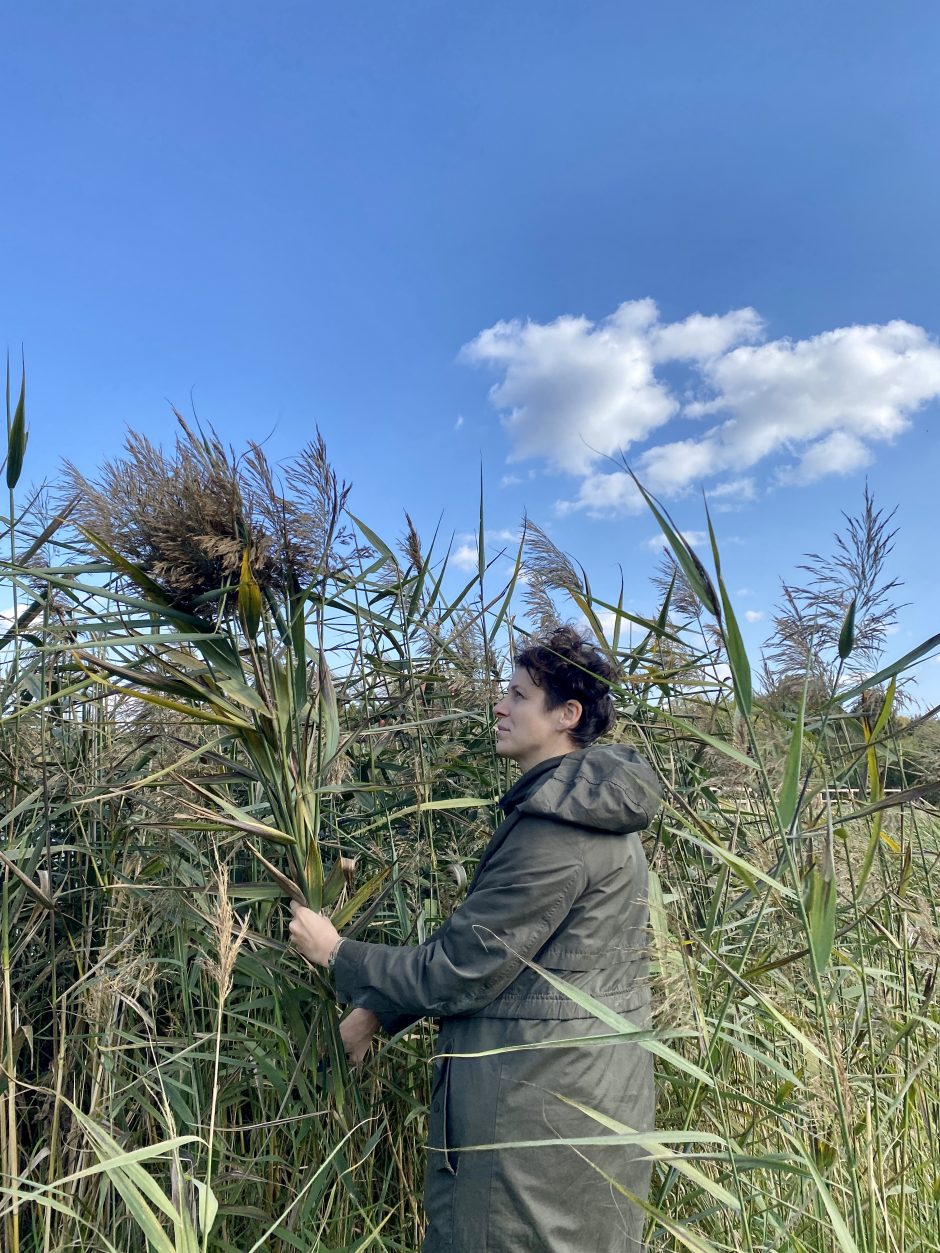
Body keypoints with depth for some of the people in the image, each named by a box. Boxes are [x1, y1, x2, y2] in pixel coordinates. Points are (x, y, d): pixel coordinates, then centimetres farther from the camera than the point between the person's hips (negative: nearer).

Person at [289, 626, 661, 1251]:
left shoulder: (554, 830, -26)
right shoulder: (588, 805, 5)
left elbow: (460, 970, -21)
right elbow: (473, 937, 7)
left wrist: (337, 953, -8)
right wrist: (379, 1007, 5)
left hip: (536, 1094, -9)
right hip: (585, 1077, 9)